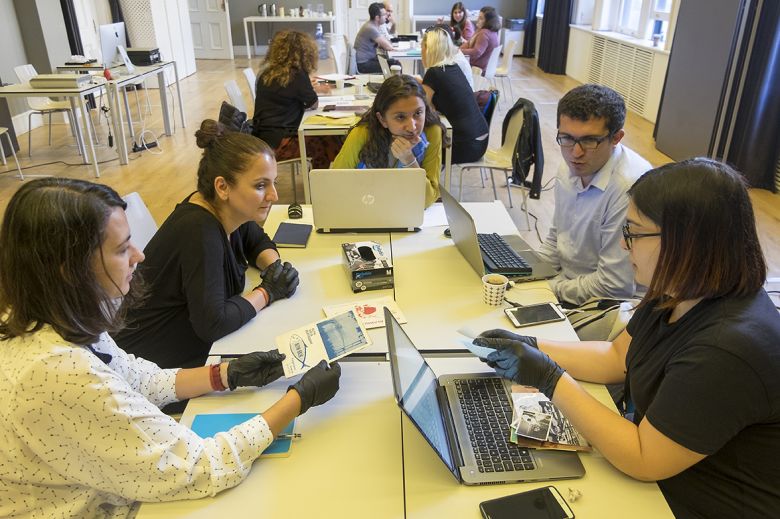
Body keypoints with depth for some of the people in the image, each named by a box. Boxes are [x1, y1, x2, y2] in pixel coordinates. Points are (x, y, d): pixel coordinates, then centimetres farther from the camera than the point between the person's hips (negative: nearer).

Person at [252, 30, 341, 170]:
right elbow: (313, 104, 1)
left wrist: (312, 88, 32)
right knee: (329, 141, 9)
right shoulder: (297, 75, -12)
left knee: (322, 134, 19)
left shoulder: (267, 73, 9)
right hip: (277, 144, -8)